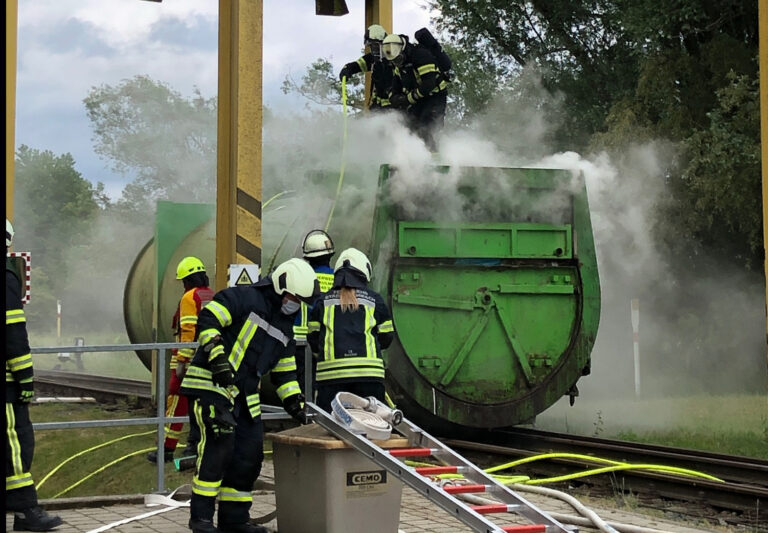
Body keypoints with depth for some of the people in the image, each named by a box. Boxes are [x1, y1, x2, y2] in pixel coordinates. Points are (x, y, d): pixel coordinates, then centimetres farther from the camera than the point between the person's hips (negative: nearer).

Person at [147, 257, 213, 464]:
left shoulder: (190, 298, -10)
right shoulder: (214, 298, 14)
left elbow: (188, 332, -17)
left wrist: (181, 361, -17)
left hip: (190, 361, -8)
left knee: (177, 404, -5)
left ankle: (167, 448, -5)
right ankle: (194, 444, 13)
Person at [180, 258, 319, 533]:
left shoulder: (285, 326, 19)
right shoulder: (245, 298, -8)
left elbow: (284, 370, 24)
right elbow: (207, 319, -17)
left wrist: (295, 403, 13)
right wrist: (217, 358, -27)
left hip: (245, 395, 9)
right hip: (212, 385, -9)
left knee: (250, 453, 6)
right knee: (219, 443, -21)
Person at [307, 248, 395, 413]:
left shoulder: (323, 301, 13)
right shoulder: (374, 299, 11)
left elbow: (313, 339, 13)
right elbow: (387, 337, 14)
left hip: (331, 371, 0)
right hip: (368, 371, 0)